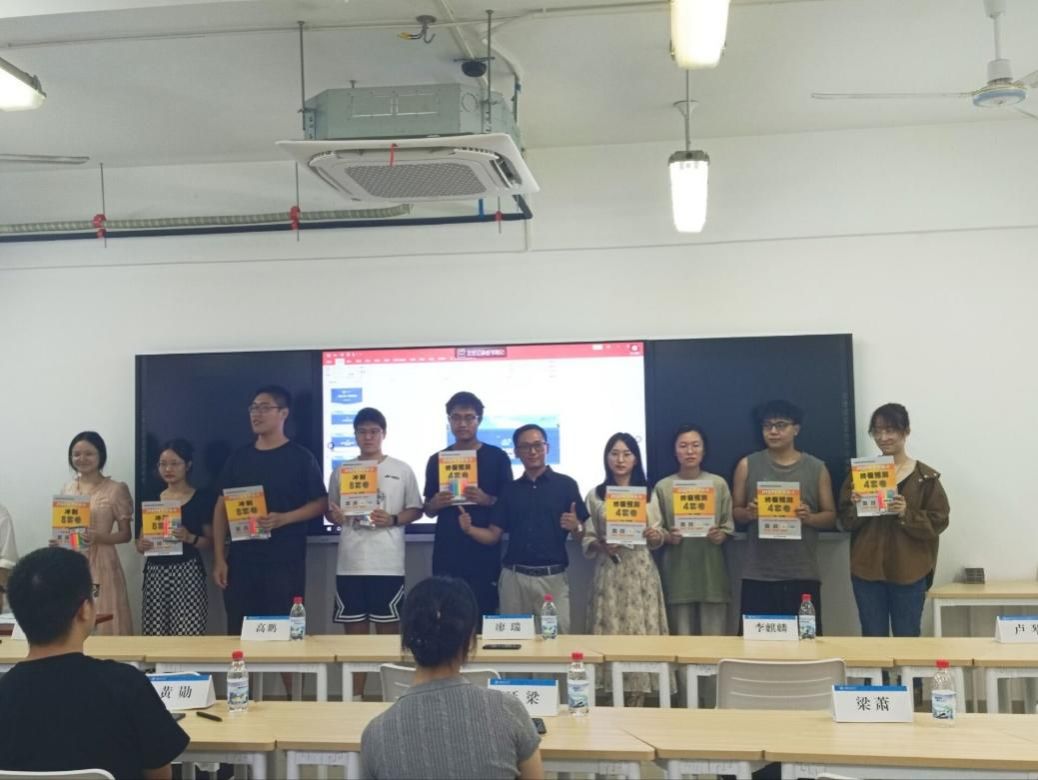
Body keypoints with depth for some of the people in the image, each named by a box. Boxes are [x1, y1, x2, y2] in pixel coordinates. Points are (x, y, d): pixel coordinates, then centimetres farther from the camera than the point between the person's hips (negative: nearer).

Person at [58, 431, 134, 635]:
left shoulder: (116, 489, -5)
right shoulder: (67, 489, 10)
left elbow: (125, 534, -3)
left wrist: (97, 537, -19)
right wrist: (57, 541, -3)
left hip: (101, 564, -4)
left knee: (105, 625, -3)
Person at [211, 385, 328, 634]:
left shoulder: (301, 458, -2)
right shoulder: (238, 458, 10)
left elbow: (320, 503, -1)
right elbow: (222, 507, 11)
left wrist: (284, 518, -18)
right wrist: (219, 558, 4)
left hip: (285, 562, -3)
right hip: (241, 561, 4)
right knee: (239, 633, 5)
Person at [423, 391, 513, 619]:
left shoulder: (497, 457, 2)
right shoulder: (437, 460, 9)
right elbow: (428, 511, 14)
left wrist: (487, 500, -17)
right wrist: (435, 503, -9)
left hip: (485, 552, -2)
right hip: (447, 553, 2)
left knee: (485, 614, -2)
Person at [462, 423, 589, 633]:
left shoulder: (566, 485, 0)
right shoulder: (510, 489, 11)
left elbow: (582, 536, 1)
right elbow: (494, 535, 9)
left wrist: (575, 528, -20)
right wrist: (469, 529, -8)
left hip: (552, 578, -3)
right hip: (513, 577, 3)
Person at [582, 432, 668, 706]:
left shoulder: (648, 494, 8)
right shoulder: (595, 496, 5)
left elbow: (656, 540, 9)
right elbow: (586, 540, 5)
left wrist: (656, 536, -13)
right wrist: (601, 546, -14)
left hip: (641, 573, 1)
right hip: (609, 574, -1)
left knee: (642, 634, -1)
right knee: (611, 634, -3)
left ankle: (637, 701, 9)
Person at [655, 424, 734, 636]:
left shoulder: (718, 484, 5)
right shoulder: (663, 487, 3)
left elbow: (729, 525, 6)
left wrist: (720, 535, -14)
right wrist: (668, 537, -15)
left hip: (711, 568, 1)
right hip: (677, 570, 0)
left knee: (714, 634, 2)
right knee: (681, 636, 4)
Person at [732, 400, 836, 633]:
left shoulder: (816, 468, 6)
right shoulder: (747, 465, 5)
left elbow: (831, 516, 9)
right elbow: (734, 513, 8)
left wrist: (809, 517, -12)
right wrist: (748, 513, -14)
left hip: (803, 575, 1)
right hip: (758, 575, 0)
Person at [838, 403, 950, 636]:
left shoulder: (926, 477, -1)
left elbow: (938, 521, -4)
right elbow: (846, 521, 8)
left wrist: (907, 513, -20)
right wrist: (855, 507, -14)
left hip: (909, 572, -2)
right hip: (867, 570, 2)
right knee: (872, 639, 8)